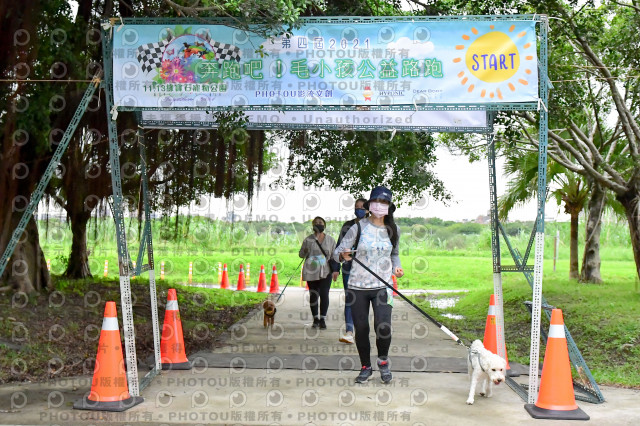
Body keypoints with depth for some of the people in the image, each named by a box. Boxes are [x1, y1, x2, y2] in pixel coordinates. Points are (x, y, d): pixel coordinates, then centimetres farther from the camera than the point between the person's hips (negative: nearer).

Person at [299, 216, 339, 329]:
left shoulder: (330, 240, 8)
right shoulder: (308, 240, 5)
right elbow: (301, 254, 7)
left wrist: (335, 270, 2)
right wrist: (305, 251, -16)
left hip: (325, 272, 0)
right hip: (311, 272, 0)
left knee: (324, 294, -10)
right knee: (313, 296, 5)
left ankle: (323, 319, -3)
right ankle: (315, 318, 17)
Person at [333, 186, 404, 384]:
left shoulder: (393, 230, 5)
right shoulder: (358, 228, -4)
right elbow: (337, 252, -4)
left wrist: (396, 267, 3)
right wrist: (343, 256, -27)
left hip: (382, 286, 1)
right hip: (357, 286, -1)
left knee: (383, 327, -14)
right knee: (361, 329, 3)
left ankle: (383, 360, 15)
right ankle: (366, 367, 25)